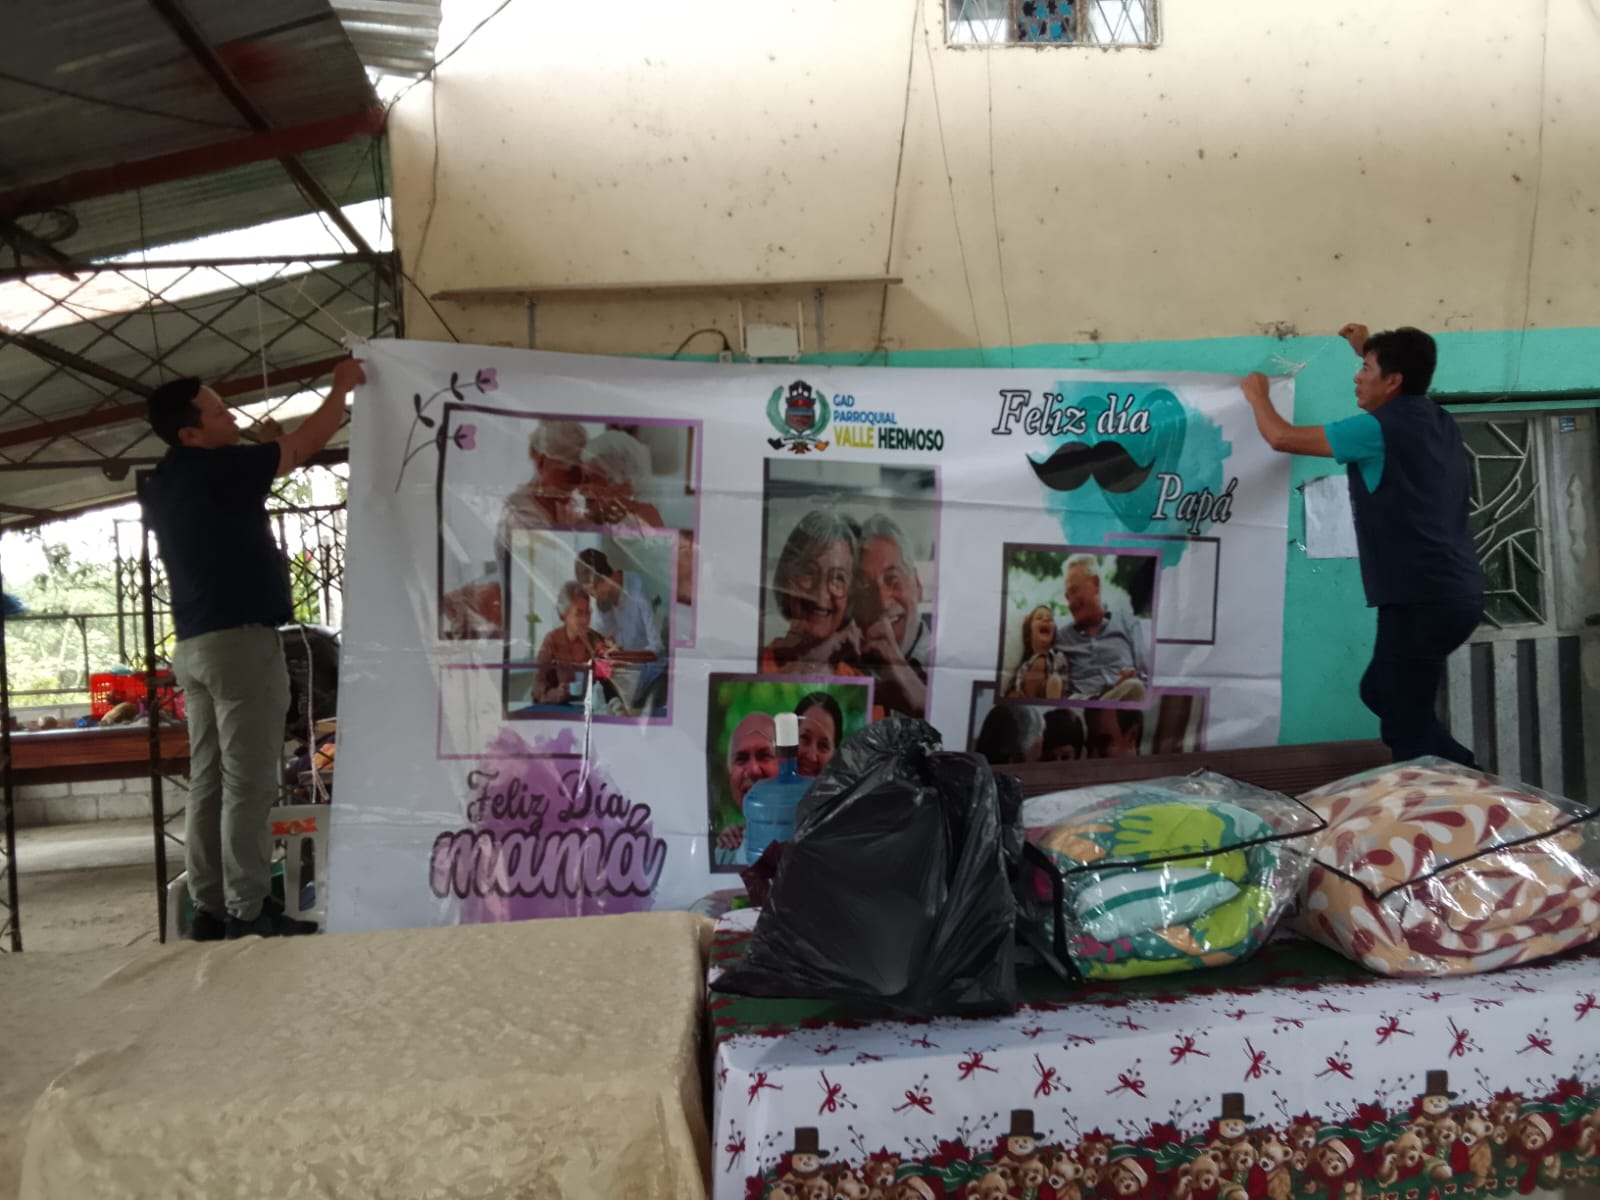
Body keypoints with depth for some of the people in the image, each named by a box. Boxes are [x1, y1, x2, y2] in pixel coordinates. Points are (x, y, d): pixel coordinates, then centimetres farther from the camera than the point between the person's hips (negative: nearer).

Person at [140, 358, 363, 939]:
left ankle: (210, 907, 12)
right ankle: (247, 912, -4)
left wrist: (258, 447, 27)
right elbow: (304, 445, -3)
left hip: (194, 643, 9)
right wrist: (341, 387, 9)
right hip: (239, 638, -9)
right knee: (248, 783, -6)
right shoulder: (217, 468, -10)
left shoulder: (162, 486, 14)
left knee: (208, 781, 8)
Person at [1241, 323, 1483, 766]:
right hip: (1456, 592, 10)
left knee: (1406, 726, -3)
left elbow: (1282, 438, -5)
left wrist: (1258, 395, 13)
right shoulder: (1439, 423, 13)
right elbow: (1400, 391, 40)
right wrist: (1368, 350, 43)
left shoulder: (1379, 429, -13)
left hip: (1421, 598, -10)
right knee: (1381, 693, 24)